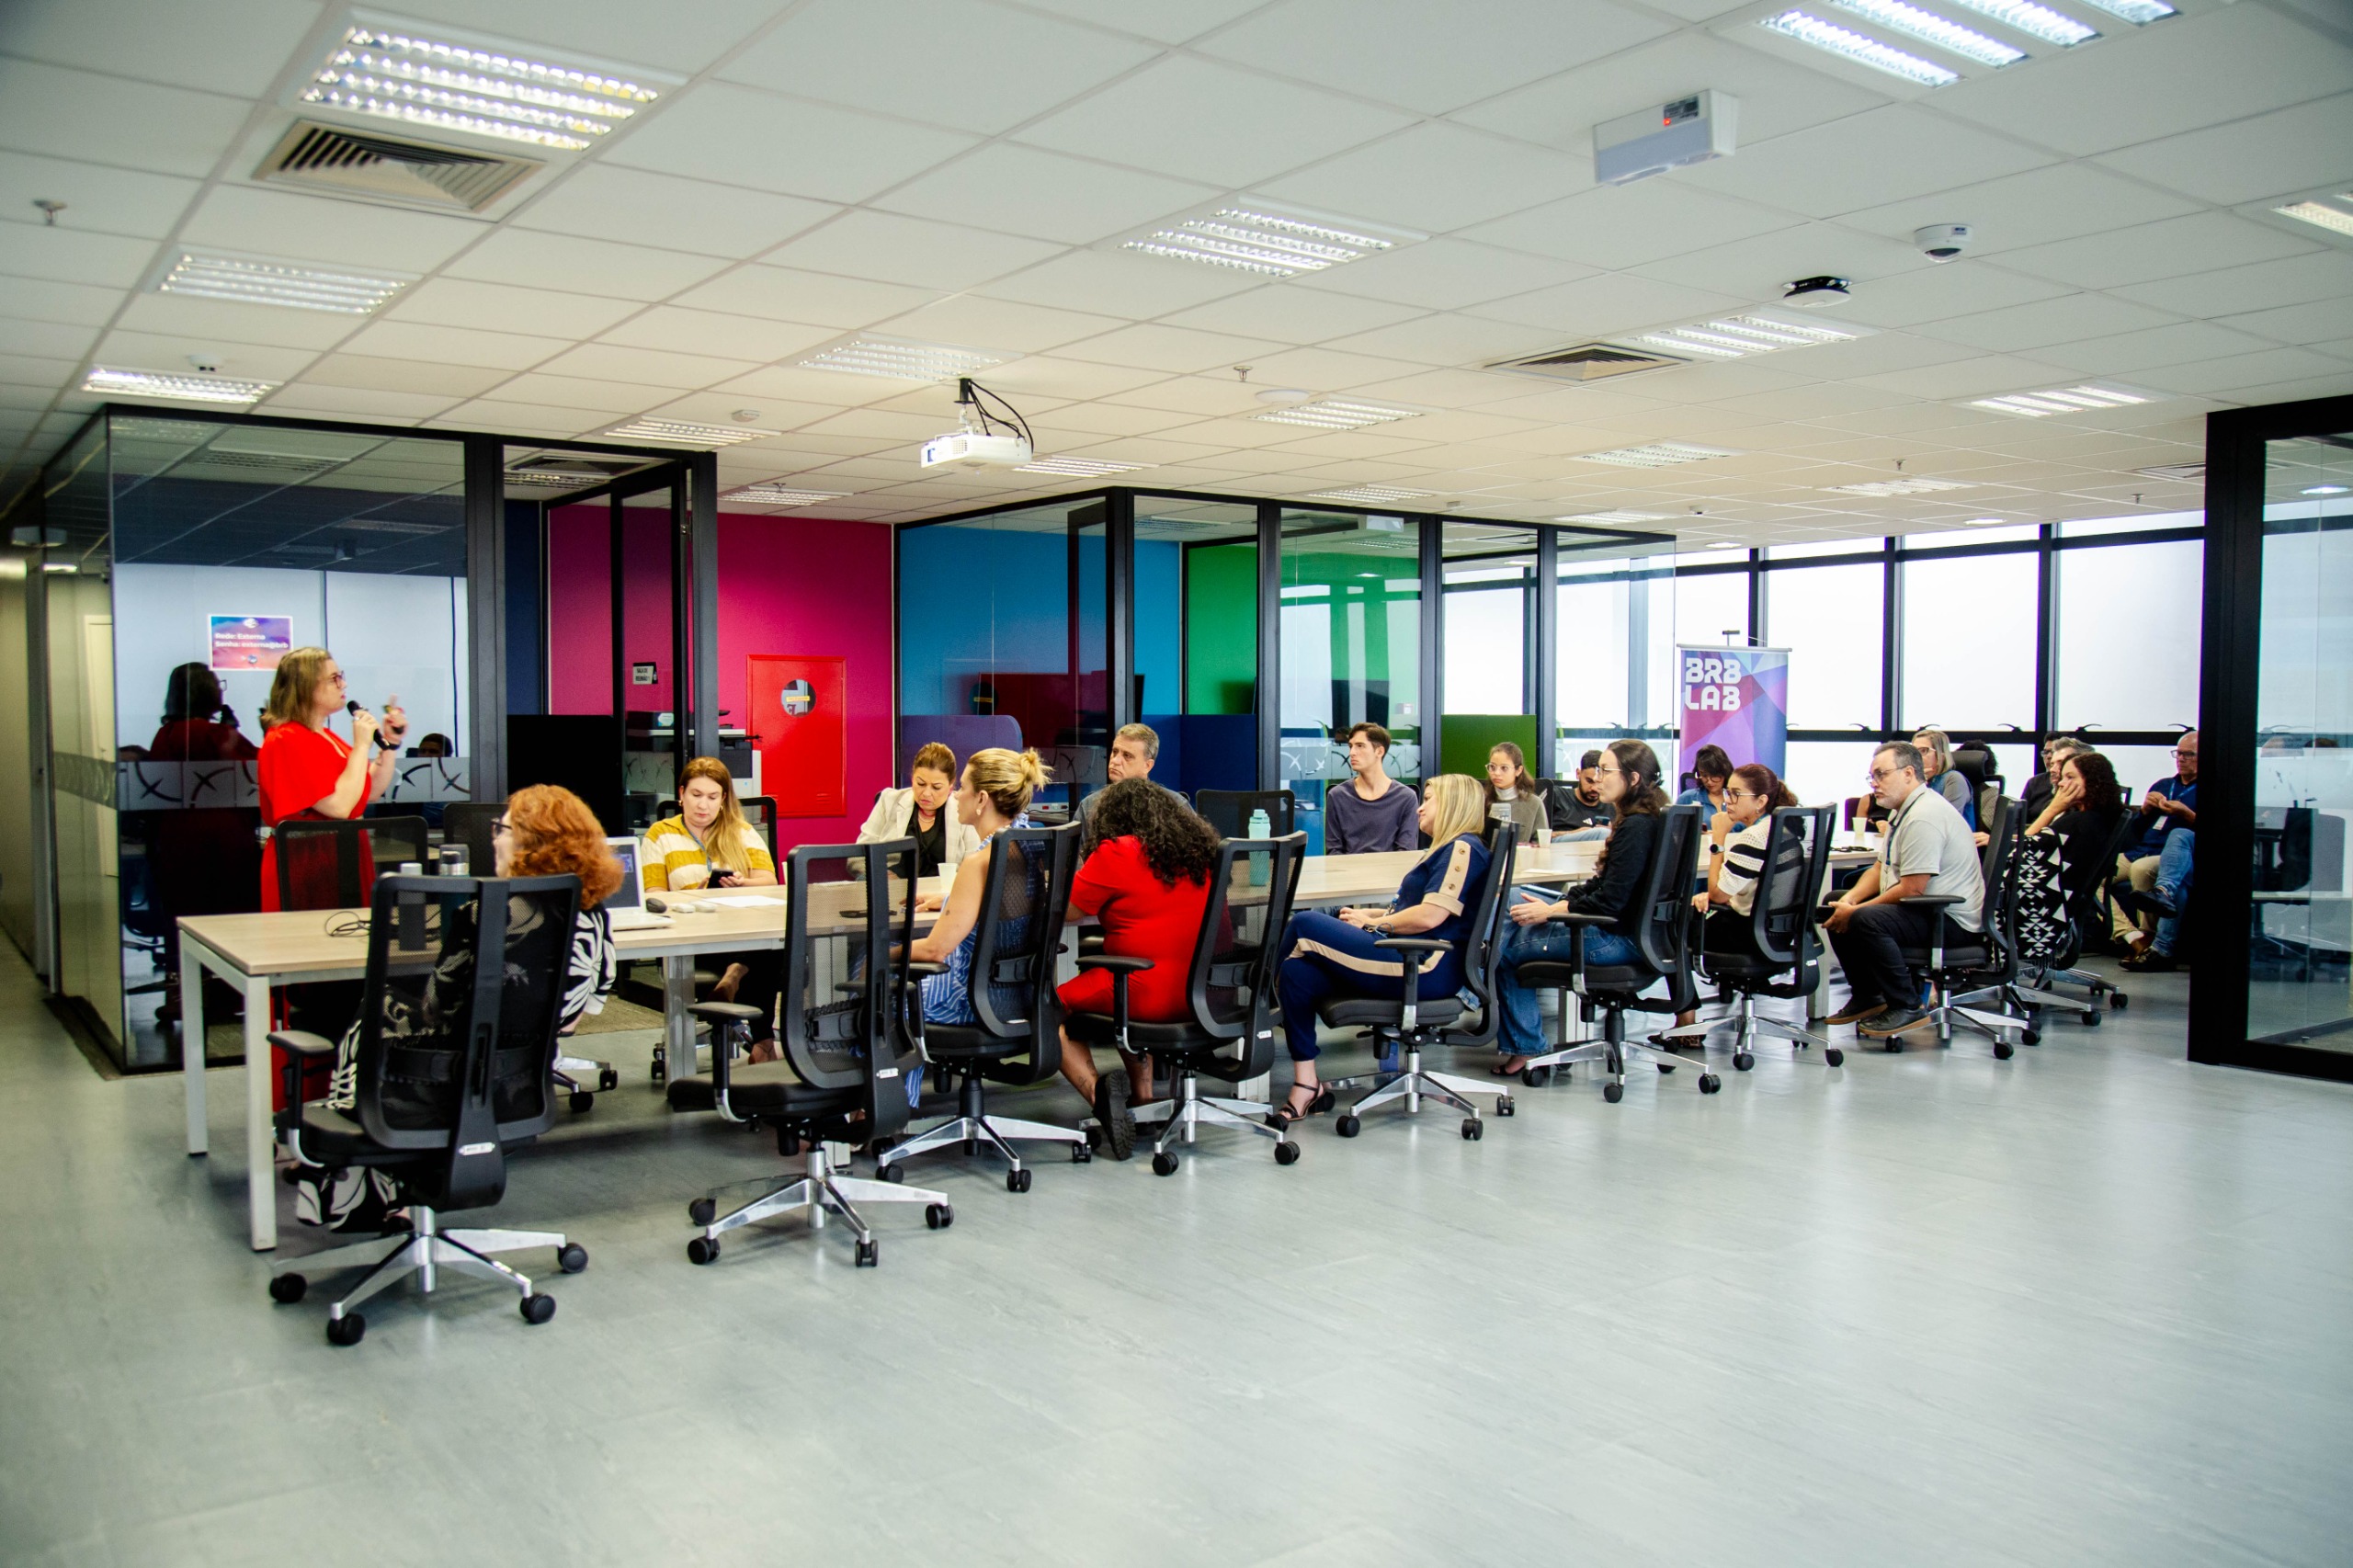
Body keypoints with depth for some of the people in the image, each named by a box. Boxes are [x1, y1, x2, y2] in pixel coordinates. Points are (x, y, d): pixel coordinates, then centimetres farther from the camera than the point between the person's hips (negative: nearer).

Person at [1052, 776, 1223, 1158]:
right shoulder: (1203, 848, 11)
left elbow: (1065, 909, -1)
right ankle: (1143, 1096, 25)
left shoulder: (1117, 854, -9)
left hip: (1148, 997, -7)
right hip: (1205, 994, 7)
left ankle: (1096, 1088, -11)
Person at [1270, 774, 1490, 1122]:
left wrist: (1372, 923, -5)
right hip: (1405, 956, 10)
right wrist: (1368, 914, 9)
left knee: (1305, 924, -14)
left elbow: (1429, 916, -18)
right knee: (1298, 972, -11)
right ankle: (1306, 1087, -8)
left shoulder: (1463, 848, -7)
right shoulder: (1446, 849, 26)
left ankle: (1268, 992, 14)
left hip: (1427, 966, -10)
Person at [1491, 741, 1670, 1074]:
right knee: (1512, 897, 8)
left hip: (1620, 938, -11)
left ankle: (1523, 1047, 10)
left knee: (1506, 949, -7)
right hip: (1610, 926, 11)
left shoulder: (1638, 827, -20)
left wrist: (1549, 911, -17)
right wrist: (1556, 901, 4)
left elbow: (1610, 901, -23)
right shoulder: (1631, 820, 12)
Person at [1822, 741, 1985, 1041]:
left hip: (1949, 918, -11)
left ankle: (1907, 1007, -17)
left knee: (1866, 920, -32)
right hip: (1925, 908, 11)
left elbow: (1912, 890, -25)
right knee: (1834, 909, 8)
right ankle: (1866, 997, 14)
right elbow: (1880, 868, 17)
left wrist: (1855, 912, -17)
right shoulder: (1903, 811, 14)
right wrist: (1848, 901, -2)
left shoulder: (1924, 816, -21)